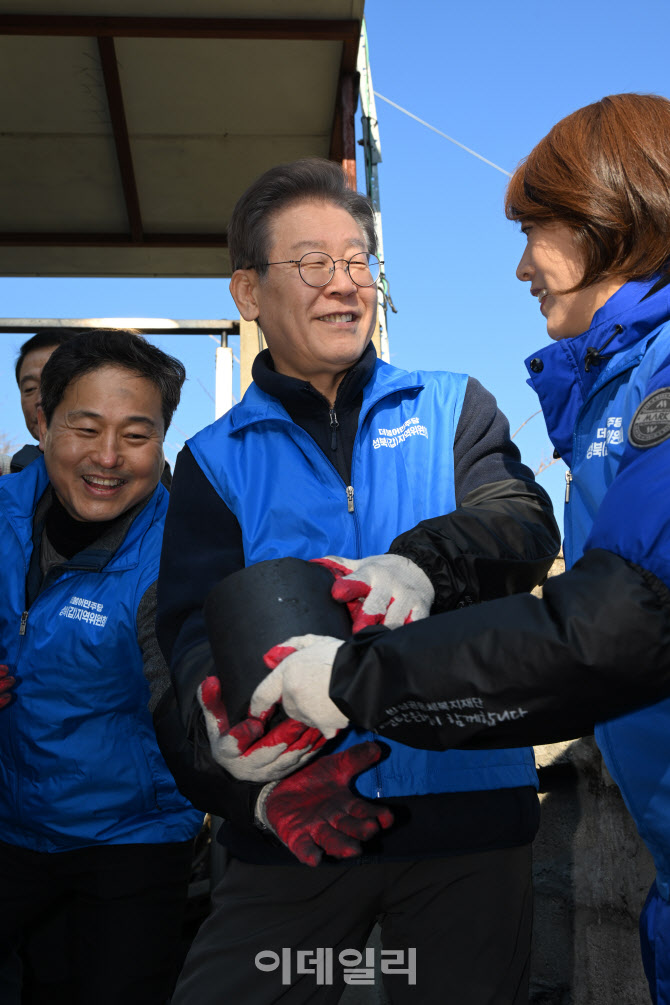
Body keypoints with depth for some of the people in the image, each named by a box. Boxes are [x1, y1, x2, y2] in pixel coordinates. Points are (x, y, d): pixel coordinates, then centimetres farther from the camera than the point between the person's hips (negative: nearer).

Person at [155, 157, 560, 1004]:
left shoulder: (453, 409, 8)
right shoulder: (215, 460, 7)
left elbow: (523, 523, -10)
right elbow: (195, 629, -6)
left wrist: (417, 567, -33)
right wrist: (247, 761, -27)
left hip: (469, 801, 1)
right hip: (292, 818, 0)